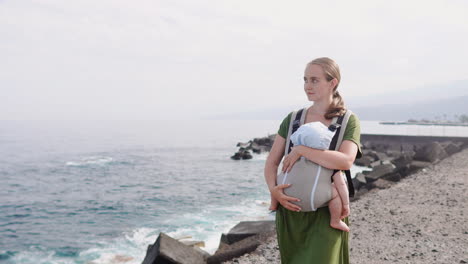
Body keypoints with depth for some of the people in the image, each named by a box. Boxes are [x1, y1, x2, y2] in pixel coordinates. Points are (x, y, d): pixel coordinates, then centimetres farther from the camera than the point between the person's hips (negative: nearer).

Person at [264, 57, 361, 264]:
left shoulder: (349, 121, -4)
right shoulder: (292, 119, 5)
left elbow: (345, 161, -22)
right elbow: (271, 163, 3)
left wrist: (300, 150, -20)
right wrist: (273, 190, -15)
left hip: (325, 214, -3)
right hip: (290, 211, 4)